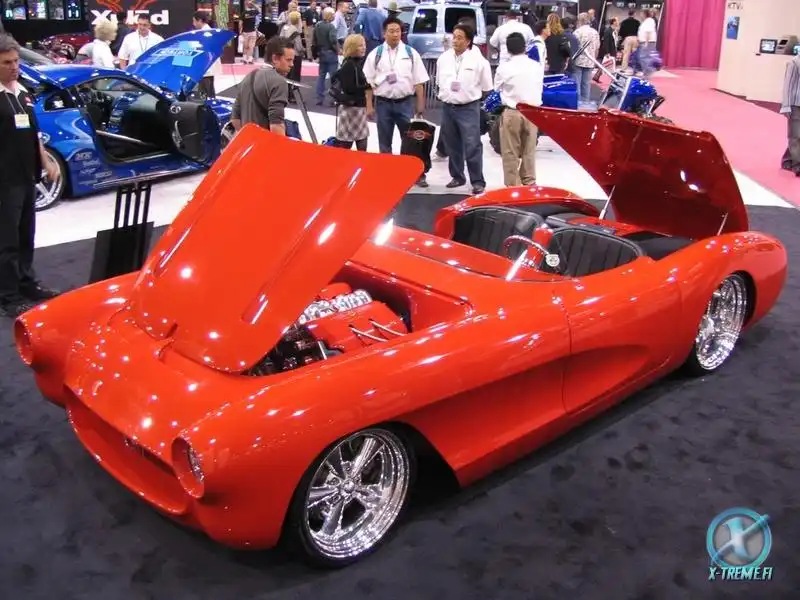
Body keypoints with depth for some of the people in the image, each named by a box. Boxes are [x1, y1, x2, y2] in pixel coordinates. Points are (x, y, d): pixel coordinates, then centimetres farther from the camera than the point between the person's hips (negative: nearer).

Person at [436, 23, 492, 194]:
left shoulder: (478, 60, -7)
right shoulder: (444, 58, 5)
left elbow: (486, 87, 1)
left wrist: (471, 96, 7)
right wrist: (446, 95, 12)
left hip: (468, 108, -5)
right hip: (447, 107, 5)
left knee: (472, 147, -6)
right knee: (452, 146, 12)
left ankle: (478, 181, 0)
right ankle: (457, 177, 25)